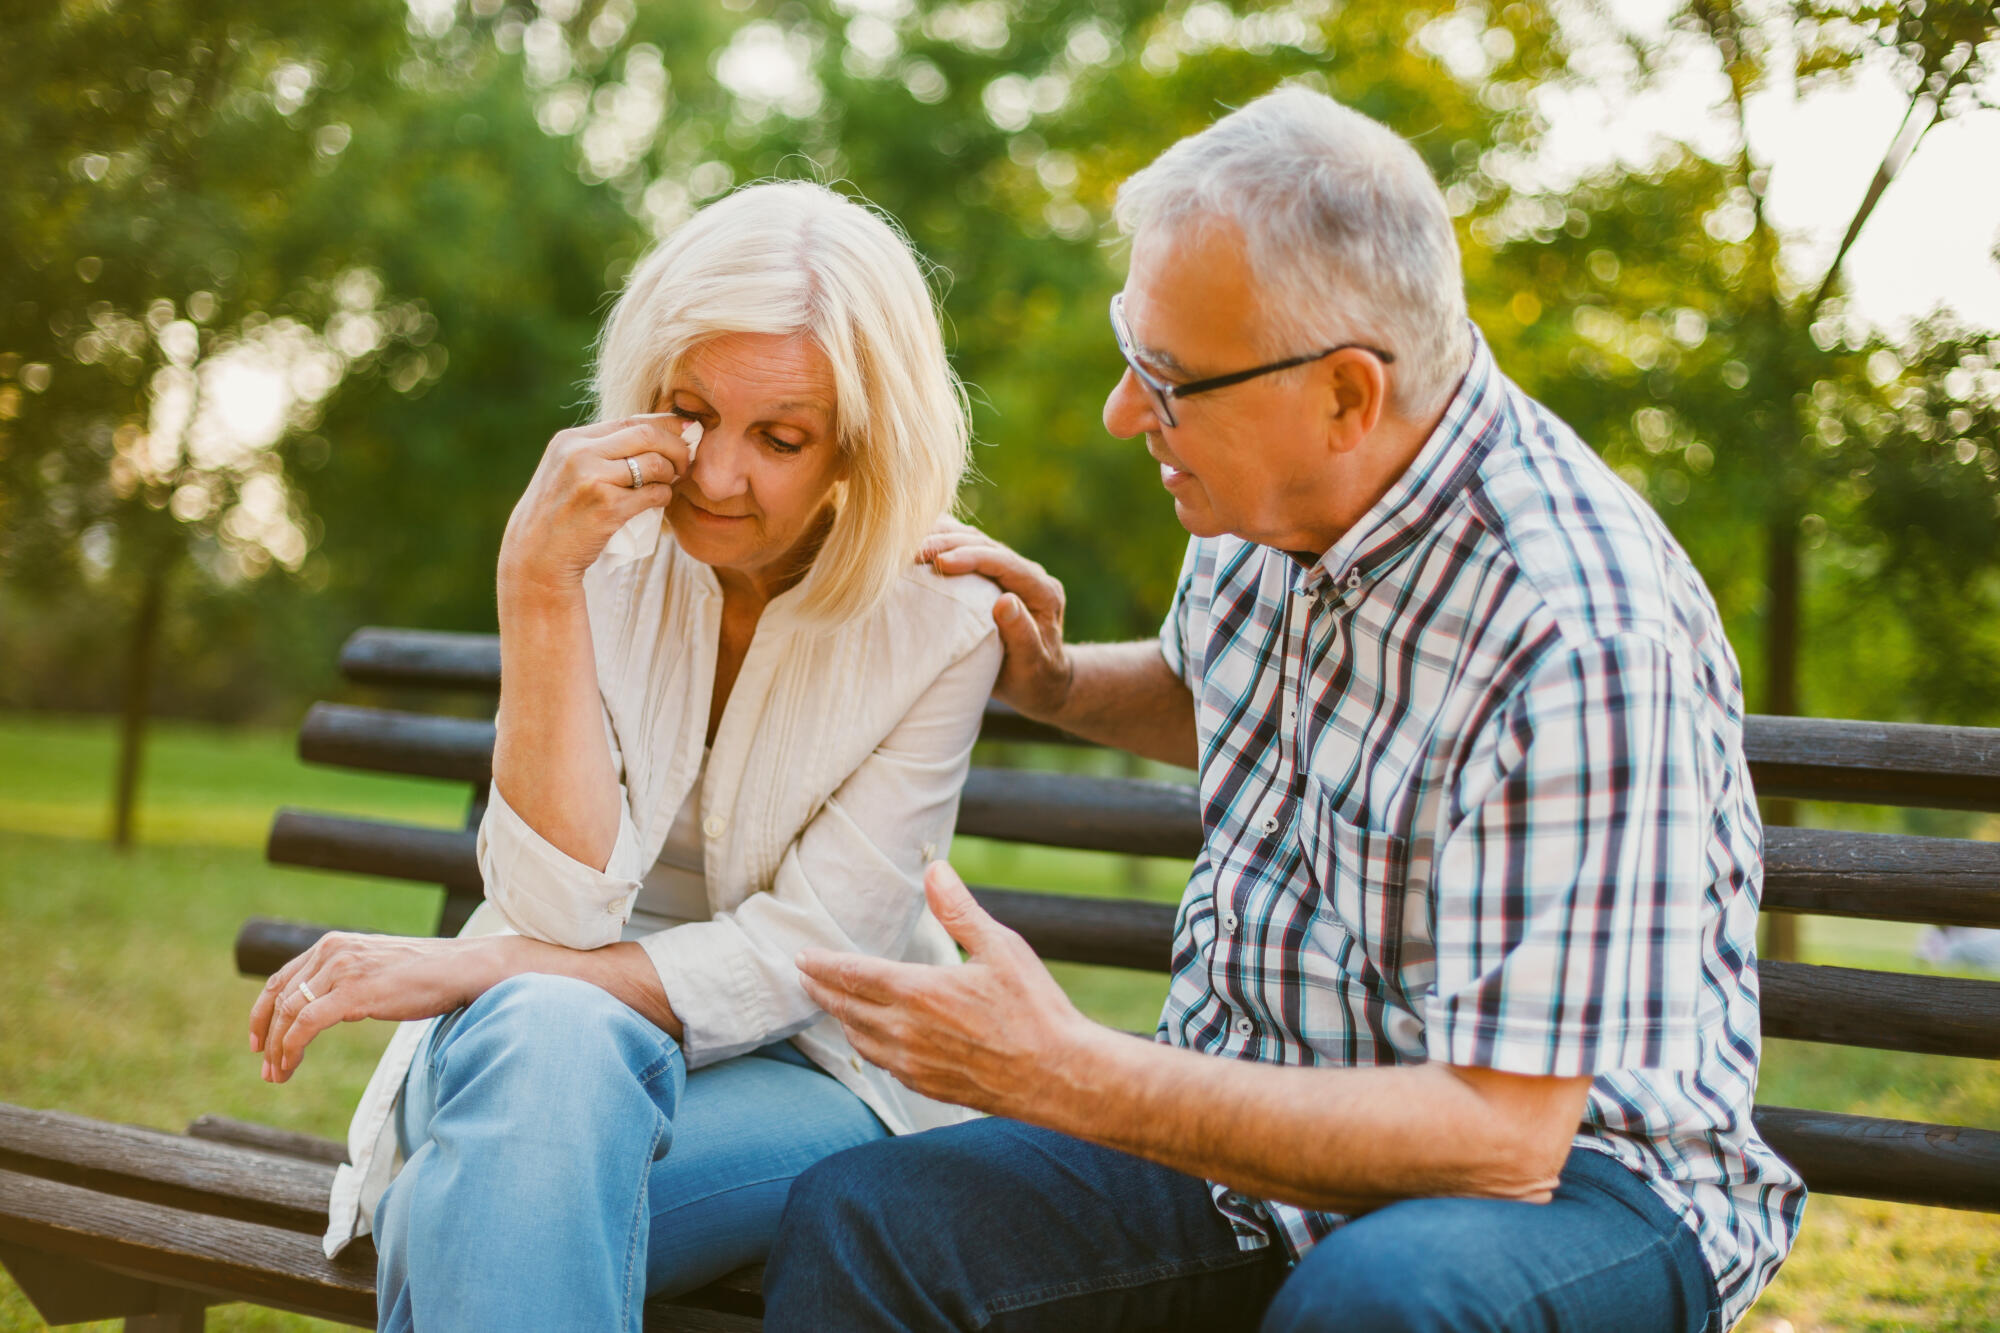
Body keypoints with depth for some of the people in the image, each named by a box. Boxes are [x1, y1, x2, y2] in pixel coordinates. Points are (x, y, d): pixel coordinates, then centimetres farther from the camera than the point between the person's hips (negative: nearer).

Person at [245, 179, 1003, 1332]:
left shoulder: (941, 621, -8)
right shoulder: (607, 564, -6)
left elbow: (794, 956, -12)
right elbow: (565, 916, -17)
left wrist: (470, 970, -20)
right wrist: (538, 584, -24)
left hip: (815, 1077, -2)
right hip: (545, 1048, 2)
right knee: (545, 1034, -36)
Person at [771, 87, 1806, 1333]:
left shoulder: (1576, 635, -26)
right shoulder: (1272, 498, 0)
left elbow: (1503, 1137, -28)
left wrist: (1067, 1076, -27)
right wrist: (1053, 681, 4)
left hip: (1565, 1165, -6)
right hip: (1264, 1129, 6)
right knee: (854, 1220, -15)